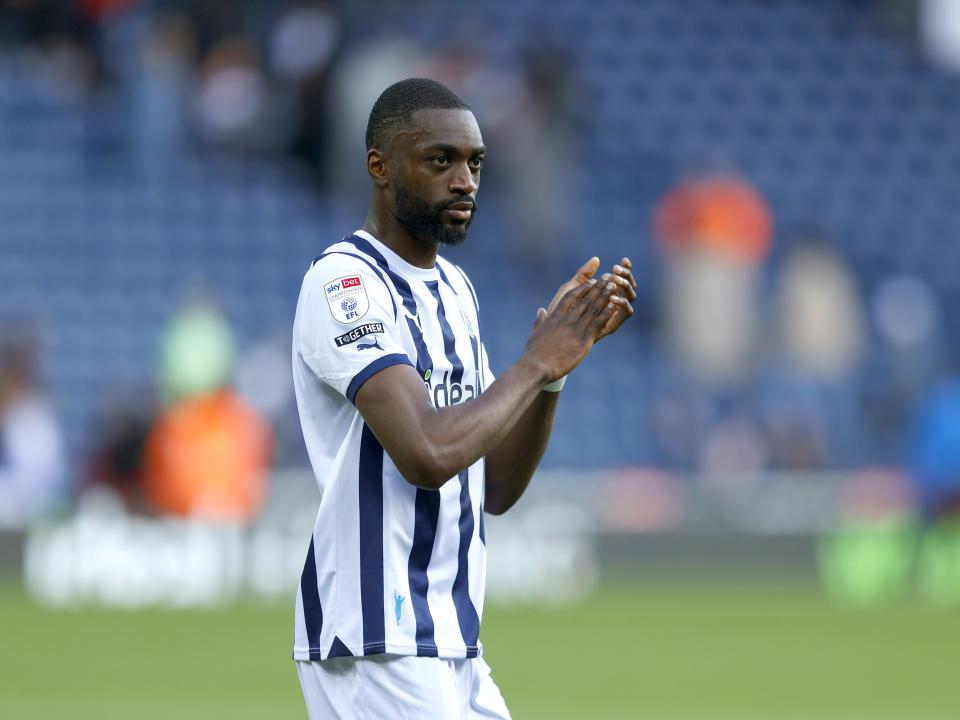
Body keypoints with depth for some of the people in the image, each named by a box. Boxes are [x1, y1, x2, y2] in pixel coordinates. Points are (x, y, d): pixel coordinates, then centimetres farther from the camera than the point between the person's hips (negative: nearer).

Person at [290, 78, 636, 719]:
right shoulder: (346, 281, -11)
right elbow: (428, 455, -25)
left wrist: (557, 363, 3)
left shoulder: (455, 288, 16)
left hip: (456, 647, 9)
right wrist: (537, 363, -12)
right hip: (378, 643, -9)